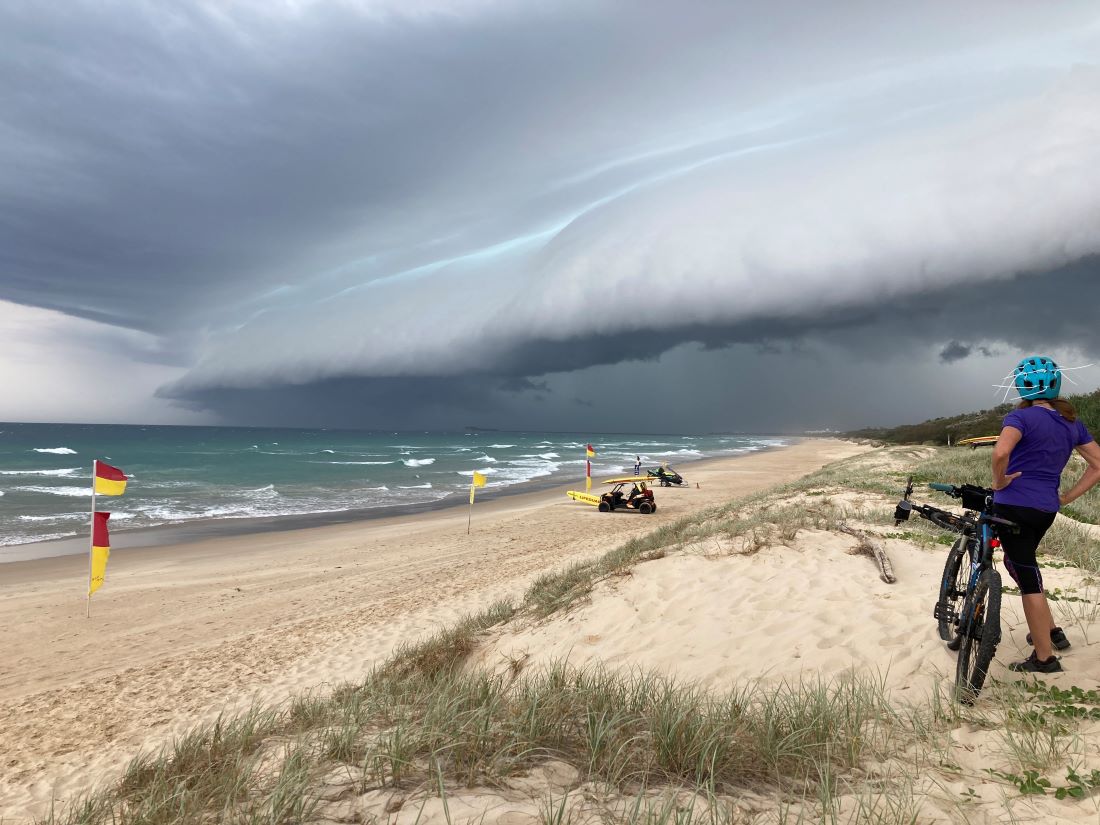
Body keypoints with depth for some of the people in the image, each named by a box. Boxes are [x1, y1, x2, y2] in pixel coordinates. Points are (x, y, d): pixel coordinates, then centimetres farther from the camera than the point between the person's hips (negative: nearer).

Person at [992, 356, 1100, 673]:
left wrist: (1000, 481, -14)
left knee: (1027, 577, 1)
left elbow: (1000, 452, -31)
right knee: (1019, 563, 27)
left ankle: (1045, 658, 8)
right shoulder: (1072, 422, 9)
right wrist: (1066, 497, 11)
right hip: (1046, 510, 7)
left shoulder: (1022, 417, -13)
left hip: (1014, 505, -7)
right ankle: (1051, 632, 32)